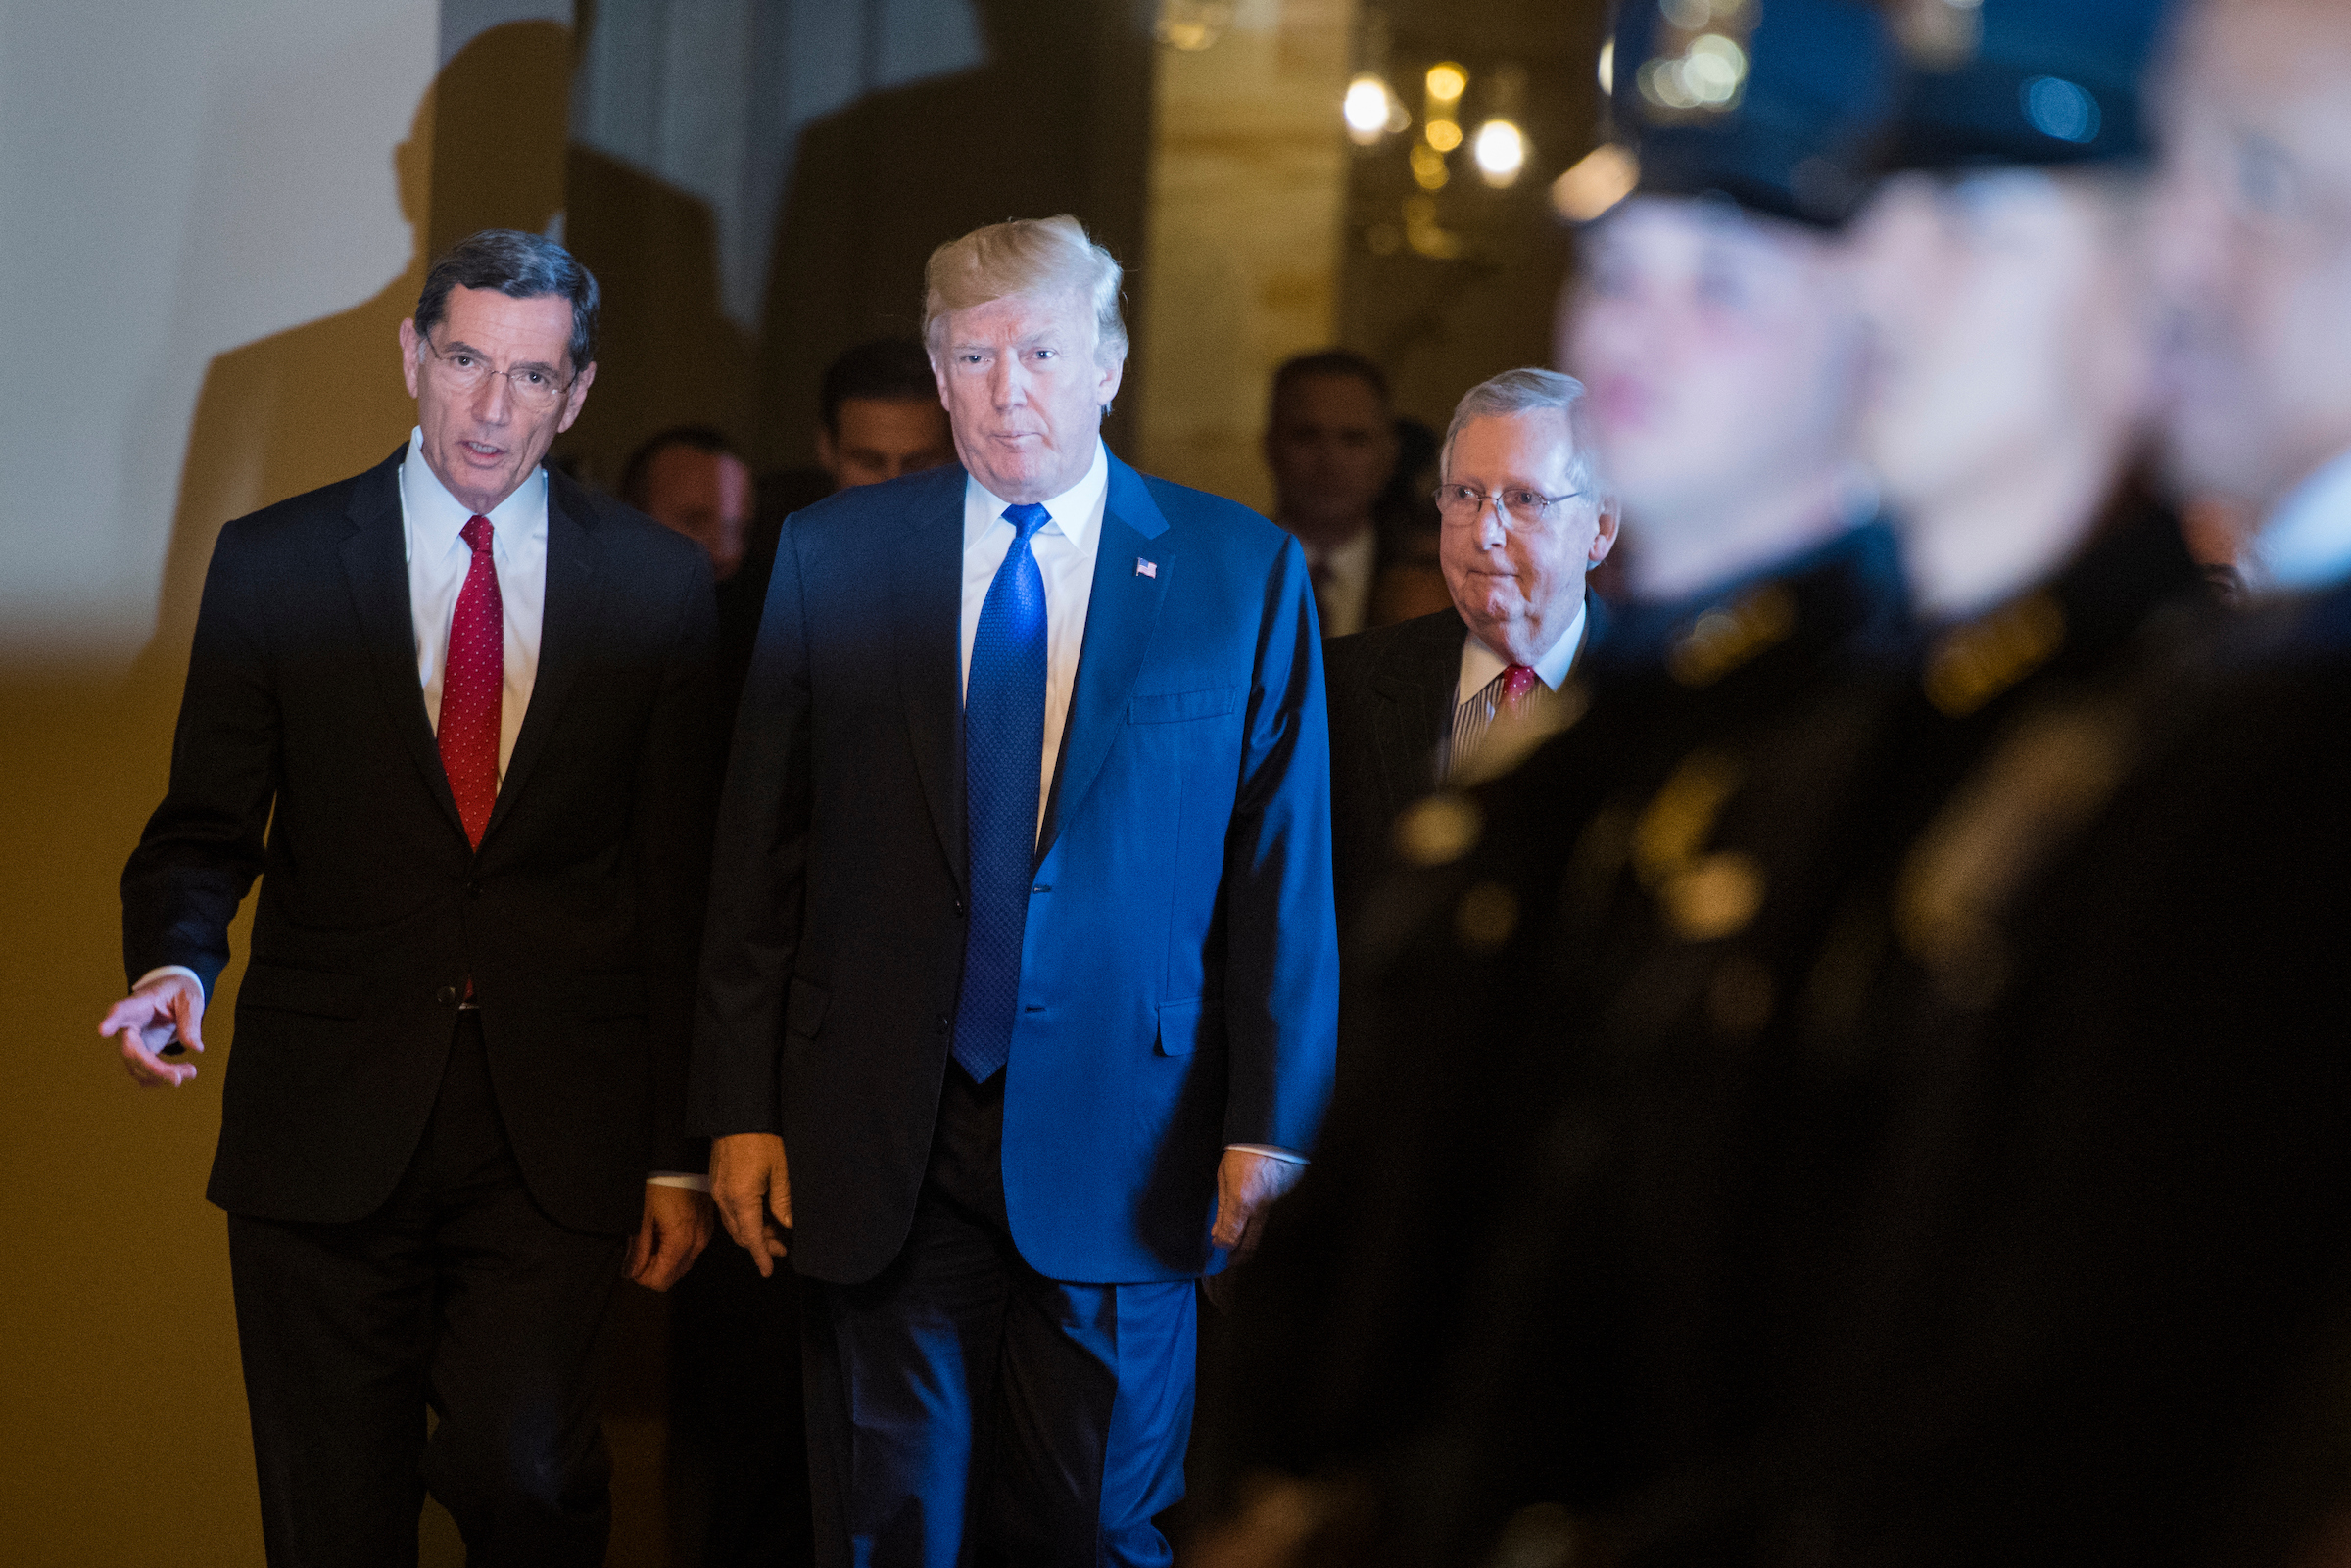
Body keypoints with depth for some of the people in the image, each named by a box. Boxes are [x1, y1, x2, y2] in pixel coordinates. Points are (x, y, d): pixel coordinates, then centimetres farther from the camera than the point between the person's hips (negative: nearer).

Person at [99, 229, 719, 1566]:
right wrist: (177, 961, -17)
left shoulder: (660, 586, 5)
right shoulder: (274, 564, 4)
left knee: (517, 1455, -18)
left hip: (557, 1131, -1)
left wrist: (677, 1156, 4)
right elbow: (206, 825, 6)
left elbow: (682, 888, 6)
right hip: (329, 1122, 1)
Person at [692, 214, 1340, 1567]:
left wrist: (1272, 1128, -5)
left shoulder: (1246, 574, 3)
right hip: (877, 1149, 1)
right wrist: (740, 1106, 2)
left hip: (1119, 1142, -1)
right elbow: (761, 855, 6)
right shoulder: (833, 557, 6)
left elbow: (1286, 871, 1)